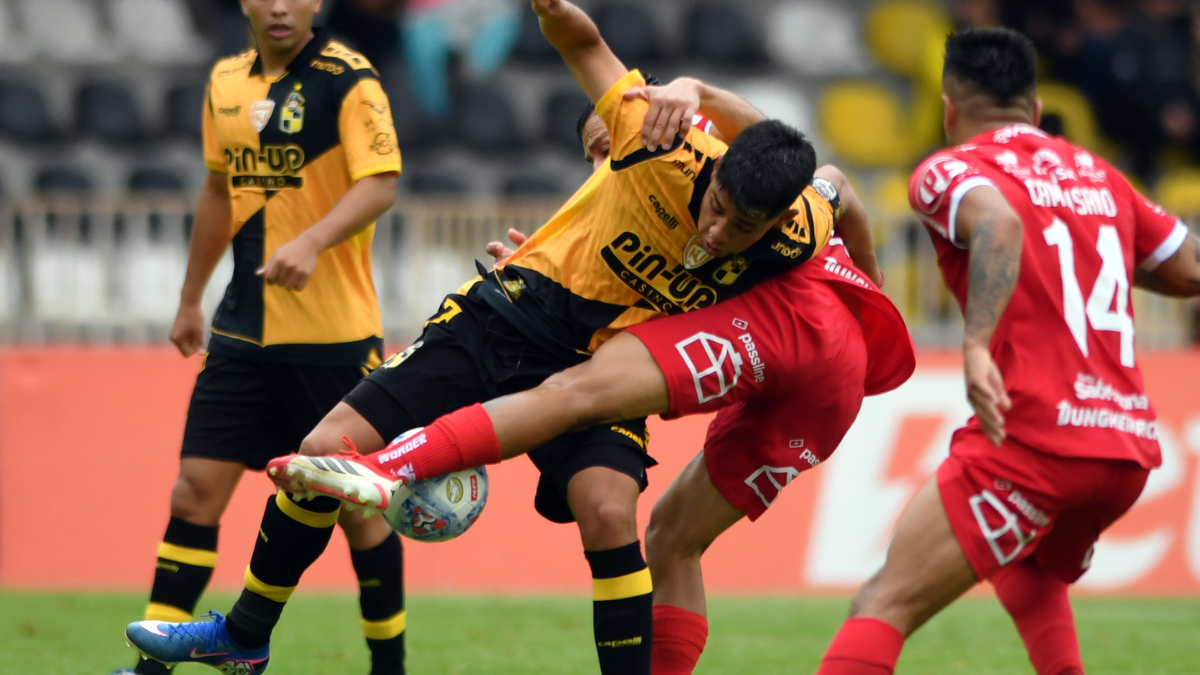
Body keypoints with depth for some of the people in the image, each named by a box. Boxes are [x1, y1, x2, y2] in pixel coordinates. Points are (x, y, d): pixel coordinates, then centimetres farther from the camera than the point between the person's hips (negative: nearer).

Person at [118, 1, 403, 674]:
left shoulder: (349, 80, -9)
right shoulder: (227, 81, 11)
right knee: (196, 490, -1)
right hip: (243, 332, 5)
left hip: (334, 334, -5)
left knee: (355, 504, 2)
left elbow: (380, 184, -20)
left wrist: (311, 242, -36)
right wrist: (191, 297, 27)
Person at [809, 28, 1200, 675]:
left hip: (1034, 439, -7)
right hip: (1129, 447, 7)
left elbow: (1000, 223, -21)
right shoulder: (1097, 173, 19)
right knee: (1030, 578, 35)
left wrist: (977, 344, -31)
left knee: (884, 603, -10)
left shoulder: (948, 171, 2)